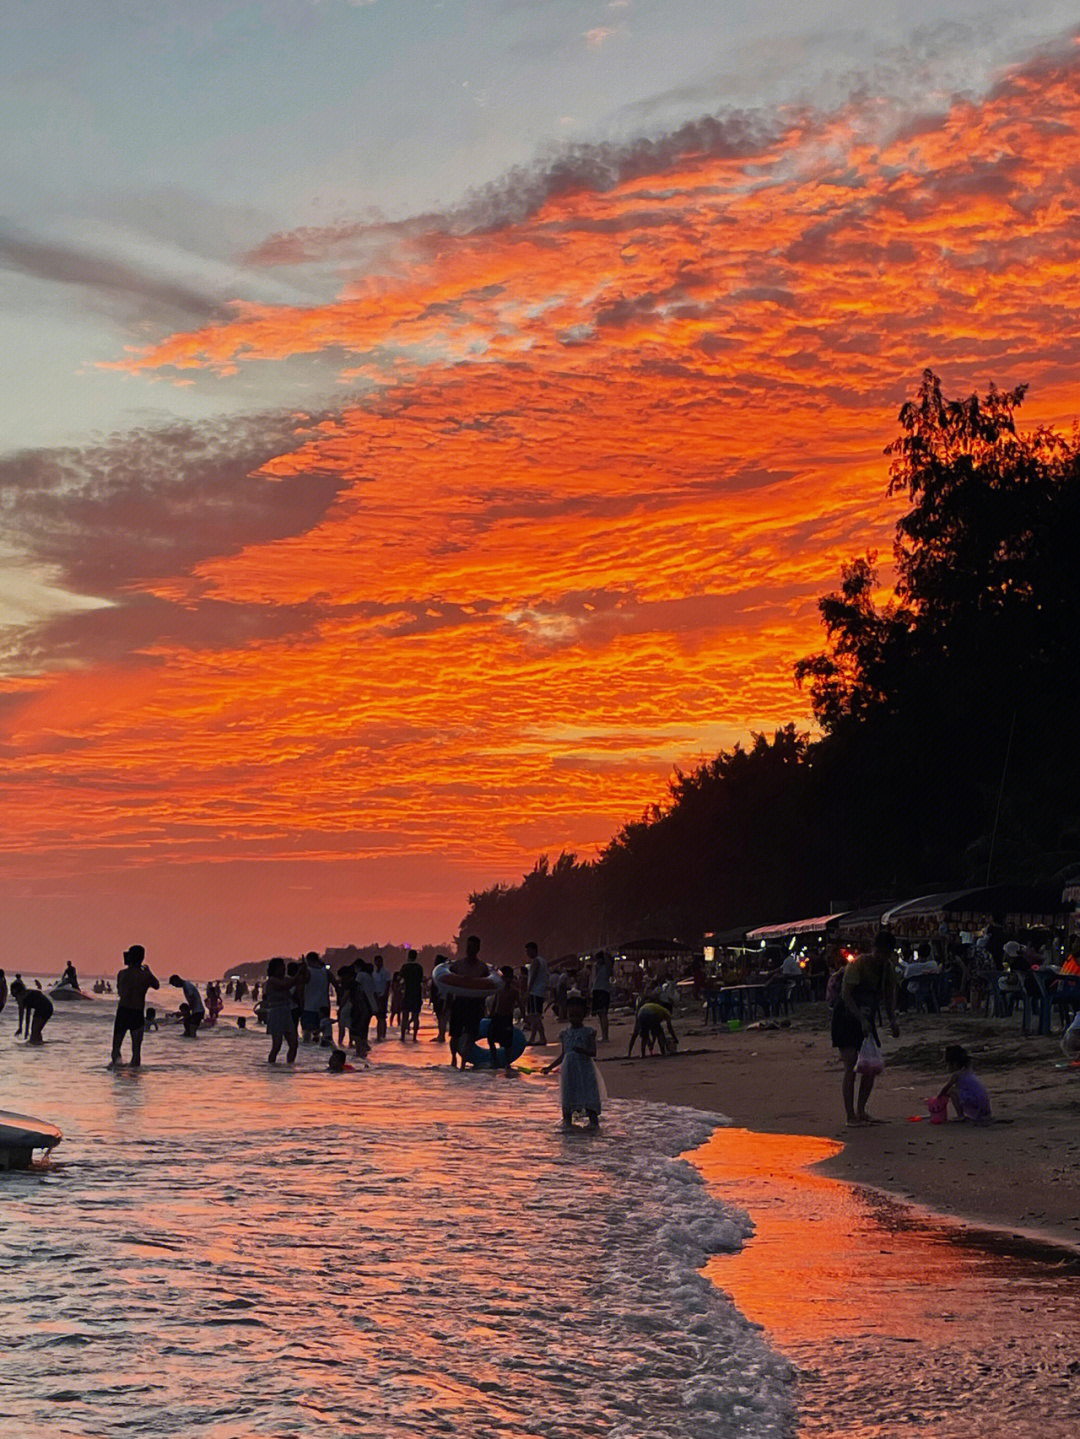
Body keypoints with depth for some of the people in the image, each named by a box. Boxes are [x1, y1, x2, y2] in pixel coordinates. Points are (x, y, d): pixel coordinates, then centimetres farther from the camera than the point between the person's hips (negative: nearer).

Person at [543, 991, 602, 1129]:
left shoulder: (588, 1032, -1)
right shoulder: (565, 1034, 10)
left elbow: (593, 1052, -10)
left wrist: (583, 1051, -31)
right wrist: (550, 1067, 14)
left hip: (585, 1068, -4)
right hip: (569, 1070, 4)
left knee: (589, 1095, -5)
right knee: (568, 1096, 4)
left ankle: (593, 1120, 2)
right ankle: (567, 1120, 13)